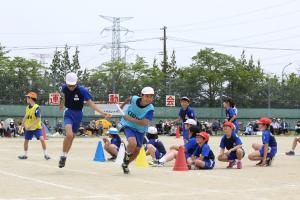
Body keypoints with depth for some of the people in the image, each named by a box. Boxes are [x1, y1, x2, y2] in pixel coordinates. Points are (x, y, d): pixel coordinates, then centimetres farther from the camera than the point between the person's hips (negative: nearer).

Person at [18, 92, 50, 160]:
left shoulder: (36, 108, -17)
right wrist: (22, 124, 17)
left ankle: (45, 154, -9)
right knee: (26, 141, 10)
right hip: (28, 128, 7)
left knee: (41, 139, -20)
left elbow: (38, 119, -22)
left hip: (36, 127, -7)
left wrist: (31, 125, -27)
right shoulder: (27, 107, 4)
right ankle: (25, 155, 27)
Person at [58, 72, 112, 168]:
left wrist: (103, 113, -28)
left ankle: (64, 157, 32)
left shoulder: (82, 90, -18)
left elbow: (90, 103, -20)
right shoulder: (64, 88, -9)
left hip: (78, 114, 1)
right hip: (68, 113, -1)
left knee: (72, 137, 12)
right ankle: (63, 156, -6)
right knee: (69, 135, -24)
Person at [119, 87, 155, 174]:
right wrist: (122, 106, 25)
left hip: (140, 130, 2)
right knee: (132, 143, -29)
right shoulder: (134, 99, -20)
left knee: (137, 150, 10)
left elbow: (144, 122, -34)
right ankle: (126, 158, 3)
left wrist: (130, 119, -34)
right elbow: (128, 99, 6)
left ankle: (125, 164, 39)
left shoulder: (150, 109, -25)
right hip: (128, 126, -2)